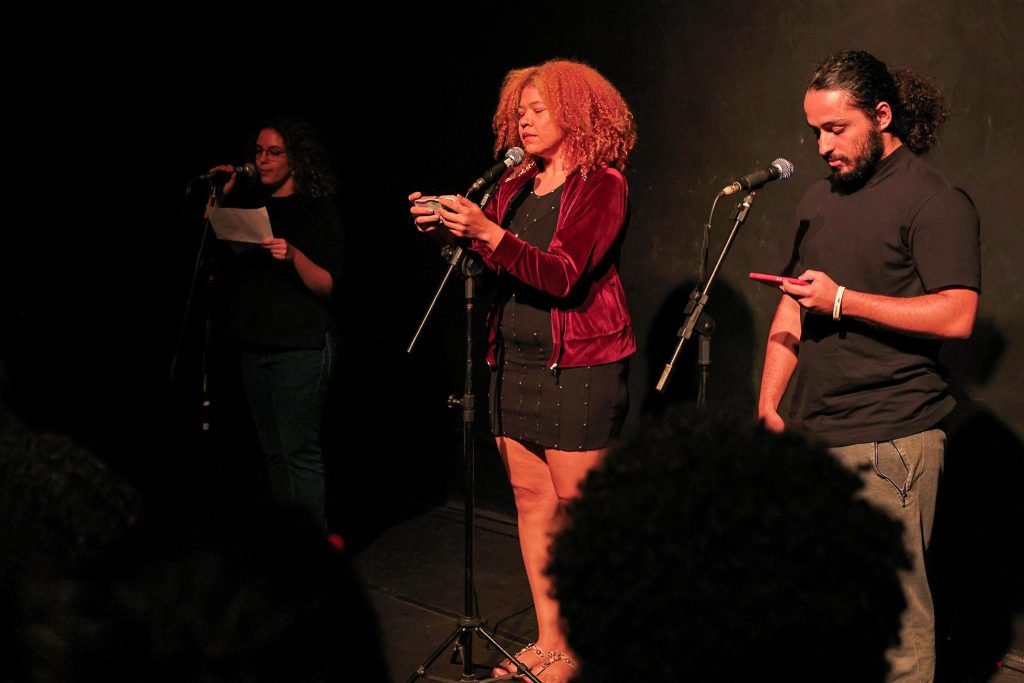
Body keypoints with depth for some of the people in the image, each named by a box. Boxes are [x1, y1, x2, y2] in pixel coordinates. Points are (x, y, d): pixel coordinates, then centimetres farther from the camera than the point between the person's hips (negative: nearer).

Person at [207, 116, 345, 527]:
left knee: (299, 451, -9)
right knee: (274, 452, 11)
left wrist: (294, 255, -27)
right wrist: (221, 198, 2)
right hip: (255, 346, 6)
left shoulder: (320, 212, -3)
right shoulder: (250, 204, 13)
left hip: (301, 348, -6)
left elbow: (327, 286, -10)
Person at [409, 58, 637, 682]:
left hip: (580, 367, -7)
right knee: (533, 504, 9)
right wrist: (449, 230, -6)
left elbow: (563, 276, -18)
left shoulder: (603, 185, -6)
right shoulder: (514, 188, 13)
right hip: (515, 364, 7)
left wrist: (486, 232, -26)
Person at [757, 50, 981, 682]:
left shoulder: (934, 201, -7)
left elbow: (956, 316, -18)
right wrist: (770, 399, 13)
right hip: (814, 434, 8)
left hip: (890, 439, -7)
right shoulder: (821, 198, 17)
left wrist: (842, 300, -16)